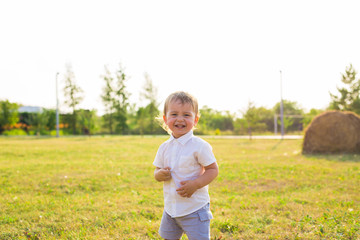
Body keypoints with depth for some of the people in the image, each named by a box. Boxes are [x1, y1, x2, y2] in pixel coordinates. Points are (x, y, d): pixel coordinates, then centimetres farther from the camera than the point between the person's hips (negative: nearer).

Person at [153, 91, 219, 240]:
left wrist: (195, 184, -24)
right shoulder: (164, 147, 3)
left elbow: (213, 170, -12)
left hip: (195, 207, -5)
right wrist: (160, 174, -12)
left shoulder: (199, 146, -13)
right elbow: (157, 171, 11)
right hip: (171, 207, 6)